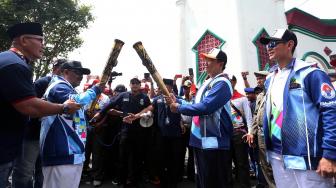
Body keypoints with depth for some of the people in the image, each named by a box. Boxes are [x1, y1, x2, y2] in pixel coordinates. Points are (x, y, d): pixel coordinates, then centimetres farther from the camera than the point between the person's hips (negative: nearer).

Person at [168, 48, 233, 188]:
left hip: (214, 143, -10)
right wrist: (177, 101, 7)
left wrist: (179, 108, -15)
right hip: (200, 141, 10)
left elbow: (205, 107, -26)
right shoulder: (207, 82, 16)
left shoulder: (221, 83, -15)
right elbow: (196, 104, 19)